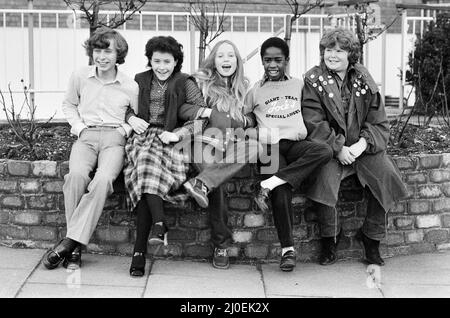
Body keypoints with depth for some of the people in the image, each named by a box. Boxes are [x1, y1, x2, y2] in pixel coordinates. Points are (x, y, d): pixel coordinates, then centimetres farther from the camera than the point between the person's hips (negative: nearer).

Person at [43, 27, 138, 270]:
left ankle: (70, 241, -27)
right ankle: (75, 249, -26)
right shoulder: (80, 76, 7)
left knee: (103, 180, -34)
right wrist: (78, 127, 6)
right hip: (86, 136, 1)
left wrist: (125, 129, 0)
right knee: (76, 175, -33)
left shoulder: (130, 87, 4)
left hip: (113, 139, -1)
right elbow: (68, 104, 22)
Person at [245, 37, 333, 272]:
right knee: (281, 194, -27)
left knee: (324, 151, -32)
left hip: (296, 143, 2)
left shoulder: (299, 85, 19)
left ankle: (268, 185, -35)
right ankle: (287, 248, -19)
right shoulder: (255, 91, 16)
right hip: (270, 146, -2)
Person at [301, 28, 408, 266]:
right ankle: (329, 237, -6)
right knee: (324, 177, -30)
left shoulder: (364, 80, 8)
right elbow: (314, 123, -7)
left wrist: (363, 143, -14)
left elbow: (378, 123, 6)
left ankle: (372, 238, 0)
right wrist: (338, 148, -19)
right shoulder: (313, 81, 1)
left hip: (362, 147, 3)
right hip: (329, 148, -2)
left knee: (386, 175, -19)